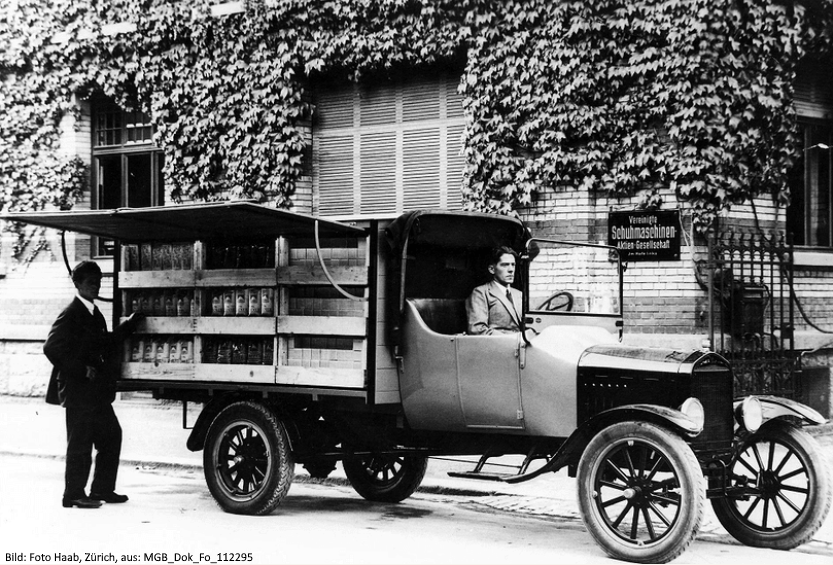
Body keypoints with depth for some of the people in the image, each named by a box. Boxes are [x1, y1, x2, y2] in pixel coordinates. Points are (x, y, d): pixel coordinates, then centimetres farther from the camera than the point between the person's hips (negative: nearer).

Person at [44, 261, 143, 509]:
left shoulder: (94, 313, 16)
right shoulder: (71, 314, -12)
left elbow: (106, 344, 19)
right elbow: (52, 348, -20)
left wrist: (130, 324, 11)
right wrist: (83, 370, -19)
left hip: (96, 391, 9)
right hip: (78, 391, -9)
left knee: (111, 435, 11)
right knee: (80, 443, -3)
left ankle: (102, 489, 20)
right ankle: (74, 494, 6)